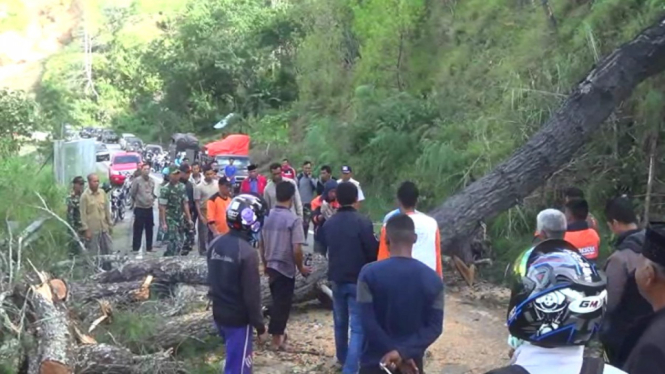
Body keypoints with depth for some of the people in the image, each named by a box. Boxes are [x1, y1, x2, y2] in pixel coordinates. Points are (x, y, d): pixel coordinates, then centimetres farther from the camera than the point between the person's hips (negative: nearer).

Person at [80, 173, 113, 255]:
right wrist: (86, 229, -11)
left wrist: (110, 224, 12)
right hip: (92, 229, -5)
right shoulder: (85, 195, -9)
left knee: (108, 249, 11)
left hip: (104, 228, 5)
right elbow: (83, 214, -9)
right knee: (93, 253, 4)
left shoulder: (102, 193, 5)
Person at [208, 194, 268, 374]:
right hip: (238, 319, -8)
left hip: (219, 314, 8)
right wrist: (259, 325, -10)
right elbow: (252, 295, -20)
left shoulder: (215, 244, 0)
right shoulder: (247, 252, -23)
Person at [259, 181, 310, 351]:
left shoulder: (267, 216, 1)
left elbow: (261, 245, 8)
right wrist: (301, 267, -4)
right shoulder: (294, 219, -17)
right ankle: (277, 338, 16)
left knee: (277, 302, 22)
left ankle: (278, 333, 37)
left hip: (271, 266, 6)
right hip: (286, 268, -6)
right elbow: (297, 249, -20)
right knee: (282, 304, 7)